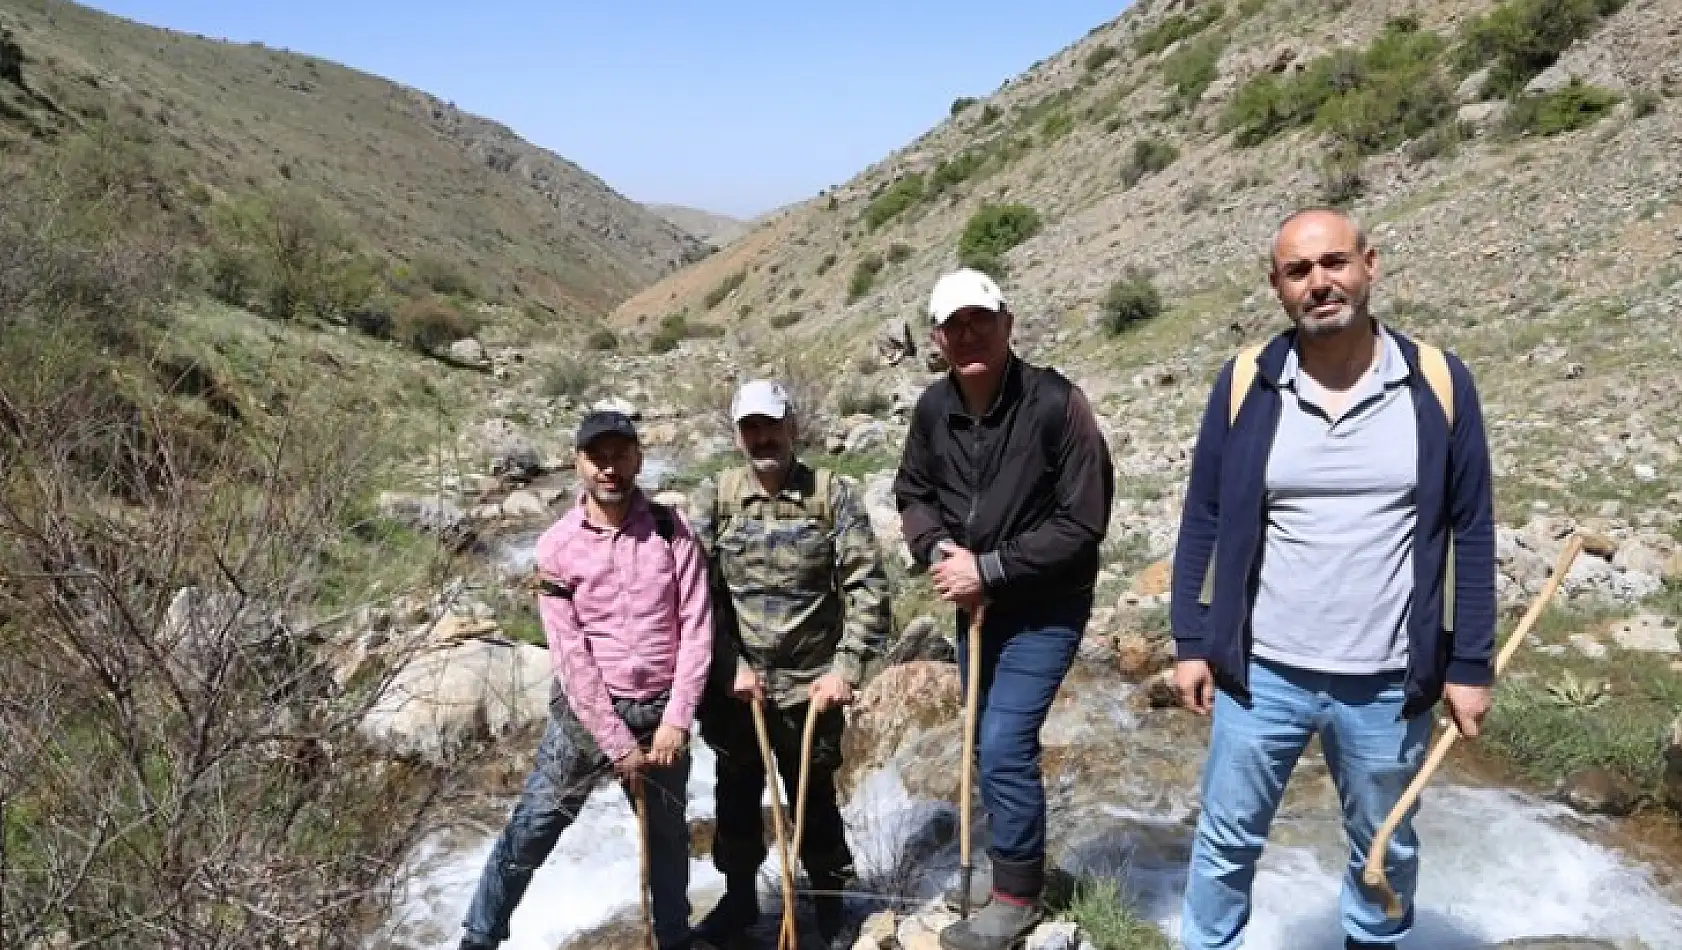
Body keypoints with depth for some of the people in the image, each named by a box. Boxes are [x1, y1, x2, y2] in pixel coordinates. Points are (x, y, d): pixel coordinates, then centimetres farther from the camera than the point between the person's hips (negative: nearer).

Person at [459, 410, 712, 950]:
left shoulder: (671, 530, -4)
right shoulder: (557, 546, -7)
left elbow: (697, 627, -6)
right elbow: (570, 654, -10)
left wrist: (676, 720, -11)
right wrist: (617, 743, -12)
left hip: (660, 713, 1)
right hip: (584, 712, -1)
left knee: (668, 838, 16)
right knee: (530, 833, 4)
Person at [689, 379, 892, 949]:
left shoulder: (833, 495, -6)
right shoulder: (713, 498, -2)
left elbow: (867, 587, -9)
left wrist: (847, 668, -15)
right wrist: (729, 666, -12)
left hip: (810, 685, -2)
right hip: (733, 685, 2)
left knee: (813, 800, 12)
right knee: (736, 798, 17)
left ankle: (831, 903, 33)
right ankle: (739, 897, 39)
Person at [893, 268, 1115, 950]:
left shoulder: (1056, 404, -23)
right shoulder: (933, 408, -5)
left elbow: (1083, 521, -22)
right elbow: (912, 492, 9)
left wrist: (990, 567, -24)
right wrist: (938, 549, -12)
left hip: (1044, 610, -6)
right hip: (974, 606, 6)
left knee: (1004, 747, -9)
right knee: (990, 743, 18)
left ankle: (1017, 895, 13)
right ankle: (1009, 865, 39)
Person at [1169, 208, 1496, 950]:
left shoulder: (1438, 382, -5)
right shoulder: (1246, 382, -5)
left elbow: (1471, 532, 0)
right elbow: (1202, 521, 1)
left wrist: (1470, 665, 0)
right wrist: (1190, 642, 0)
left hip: (1387, 684, 1)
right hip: (1260, 674, 0)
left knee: (1384, 850, 20)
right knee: (1227, 841, 12)